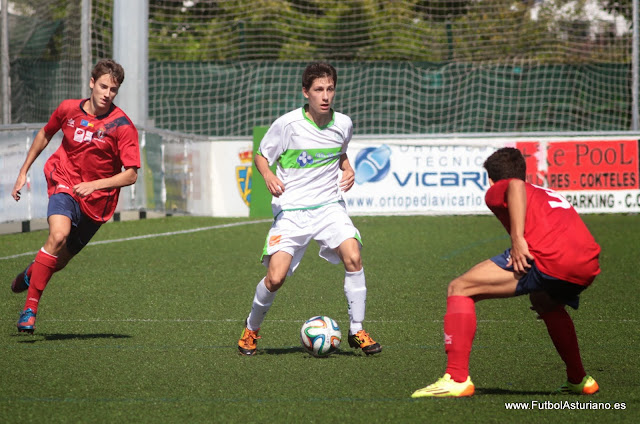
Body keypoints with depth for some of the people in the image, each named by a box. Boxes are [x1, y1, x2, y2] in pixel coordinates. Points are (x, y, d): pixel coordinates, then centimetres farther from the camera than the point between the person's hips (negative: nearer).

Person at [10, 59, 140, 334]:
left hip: (97, 200, 1)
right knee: (59, 235, -30)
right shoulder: (68, 109, -4)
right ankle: (30, 309, -26)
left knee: (61, 259, 10)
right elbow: (45, 134, 18)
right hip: (64, 184, -1)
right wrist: (24, 171, 19)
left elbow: (131, 175, -15)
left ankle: (31, 274, 48)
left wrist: (95, 184, -27)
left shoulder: (122, 126, -13)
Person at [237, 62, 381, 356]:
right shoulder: (287, 124, -11)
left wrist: (348, 170, 2)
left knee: (353, 257, -23)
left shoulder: (343, 124, 1)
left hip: (329, 205, 3)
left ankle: (356, 330, -8)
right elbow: (261, 156, 2)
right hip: (291, 210, -3)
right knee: (275, 278, -14)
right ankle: (251, 329, 15)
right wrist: (268, 176, -18)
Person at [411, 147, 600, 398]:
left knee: (460, 289, 2)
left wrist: (517, 238, -14)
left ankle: (457, 378, -10)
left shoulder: (496, 191, 18)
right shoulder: (549, 195, 39)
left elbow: (516, 185, -7)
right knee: (545, 303, 41)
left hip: (547, 259, -7)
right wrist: (551, 299, 43)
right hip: (589, 267, 7)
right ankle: (578, 380, 42)